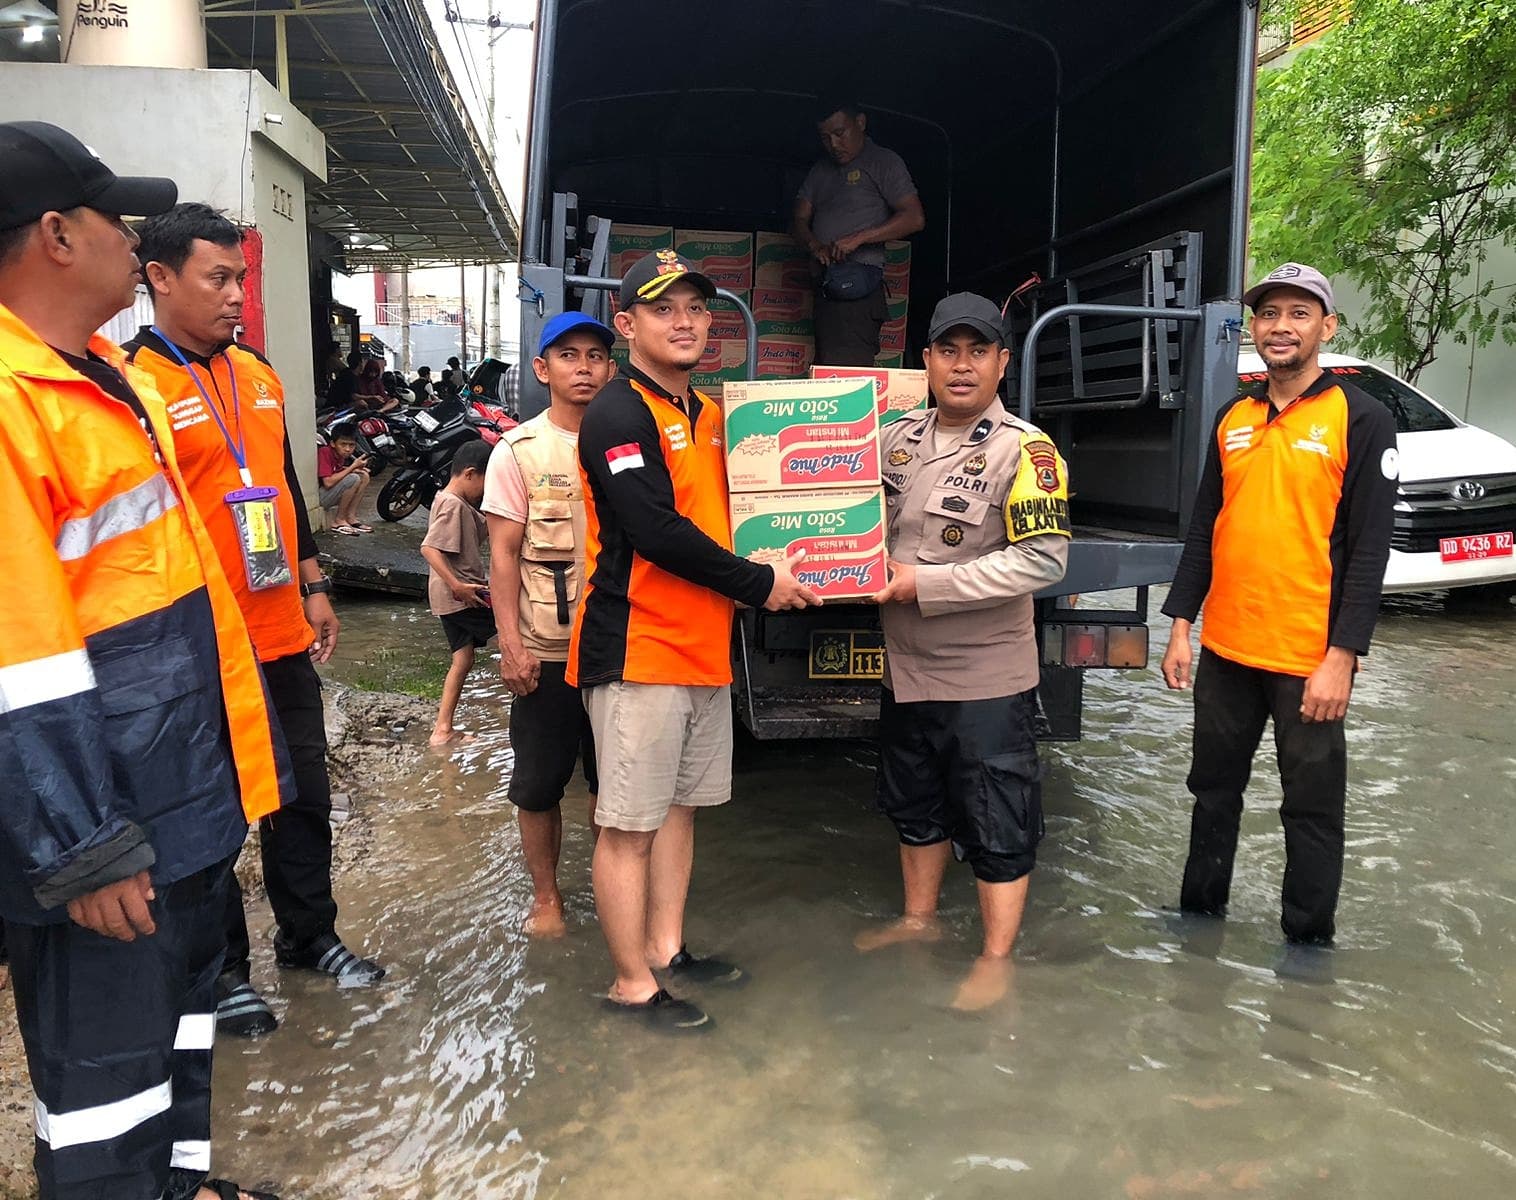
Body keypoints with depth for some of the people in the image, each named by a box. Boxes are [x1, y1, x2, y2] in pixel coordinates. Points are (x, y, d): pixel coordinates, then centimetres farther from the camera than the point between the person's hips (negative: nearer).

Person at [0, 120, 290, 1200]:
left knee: (188, 991, 25)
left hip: (188, 786, 10)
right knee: (106, 1065, 6)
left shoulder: (113, 376, 11)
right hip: (100, 821, -10)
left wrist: (236, 745, 20)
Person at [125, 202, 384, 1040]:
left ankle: (308, 934, 34)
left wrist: (313, 585, 18)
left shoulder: (258, 375, 10)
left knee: (304, 796, 16)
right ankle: (225, 969, 26)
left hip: (283, 634, 7)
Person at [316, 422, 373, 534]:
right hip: (316, 497, -9)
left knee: (364, 476, 3)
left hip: (331, 493, 9)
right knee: (353, 479, -24)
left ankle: (350, 517, 1)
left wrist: (355, 469, -7)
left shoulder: (340, 454, 3)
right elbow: (328, 482, -29)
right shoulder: (324, 452, -21)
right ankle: (338, 521, -12)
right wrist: (353, 466, -22)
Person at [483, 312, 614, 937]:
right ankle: (545, 896, 26)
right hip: (545, 648, -1)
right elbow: (504, 554, -3)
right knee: (539, 783, 8)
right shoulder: (519, 451, -1)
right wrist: (511, 643, -10)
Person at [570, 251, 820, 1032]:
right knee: (630, 821, 1)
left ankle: (665, 950, 30)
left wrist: (778, 571, 4)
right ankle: (633, 985, 12)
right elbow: (656, 531, -20)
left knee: (679, 805, 16)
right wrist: (758, 584, -13)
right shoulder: (617, 415, -11)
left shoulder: (710, 416, 16)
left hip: (705, 645, 9)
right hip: (638, 649, -9)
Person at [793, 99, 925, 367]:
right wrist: (815, 245, -7)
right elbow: (800, 221, 17)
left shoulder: (884, 162, 3)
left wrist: (858, 238, -16)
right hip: (827, 285, 8)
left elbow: (915, 218, -8)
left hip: (858, 285, -8)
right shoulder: (820, 171, 23)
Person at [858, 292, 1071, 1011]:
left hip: (986, 680, -6)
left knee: (995, 824, 7)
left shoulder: (1023, 451, -14)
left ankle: (996, 959, 23)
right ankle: (919, 920, 42)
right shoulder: (898, 440, 5)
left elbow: (1043, 560, -22)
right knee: (915, 808, 22)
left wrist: (924, 584, -22)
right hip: (907, 670, 7)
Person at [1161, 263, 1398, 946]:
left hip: (1309, 659, -5)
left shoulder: (1360, 420, -7)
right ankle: (1201, 905, 35)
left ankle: (1308, 937, 26)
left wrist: (1341, 657, -16)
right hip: (1225, 648, 5)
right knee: (1215, 788, 18)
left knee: (1312, 807, 9)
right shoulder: (1232, 420, 9)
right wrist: (1180, 627, 7)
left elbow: (1369, 549, -11)